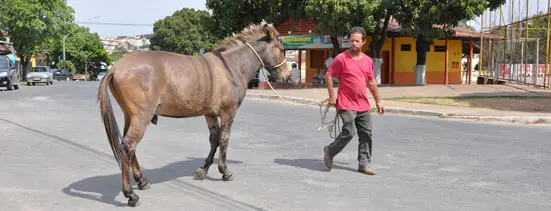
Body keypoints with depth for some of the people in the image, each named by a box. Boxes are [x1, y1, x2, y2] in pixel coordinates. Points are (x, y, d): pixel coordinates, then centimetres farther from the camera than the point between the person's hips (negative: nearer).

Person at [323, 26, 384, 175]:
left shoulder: (368, 60, 9)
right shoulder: (341, 58, -8)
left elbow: (371, 82, 18)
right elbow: (328, 75, -4)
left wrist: (378, 101, 19)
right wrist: (332, 96, -9)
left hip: (364, 106, 6)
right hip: (346, 104, -6)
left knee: (366, 135, 5)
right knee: (349, 132, -11)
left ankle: (364, 164, 14)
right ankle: (329, 151, 14)